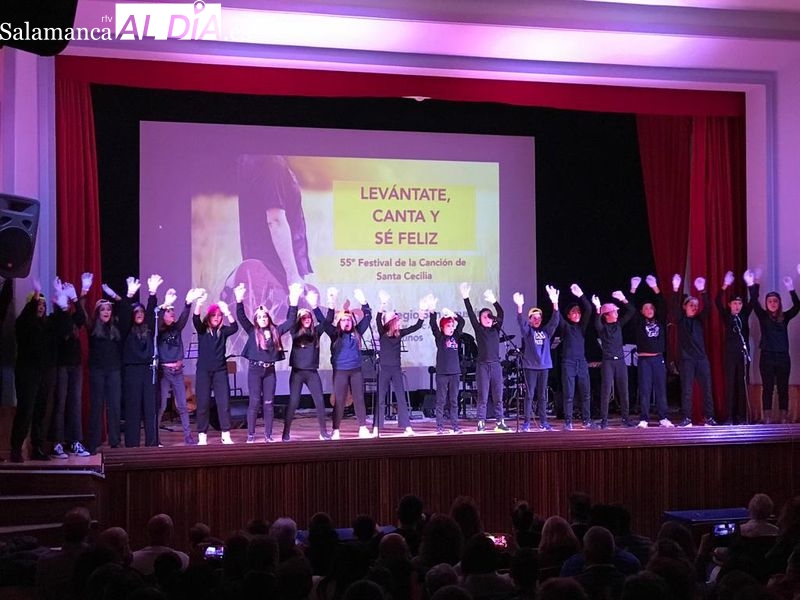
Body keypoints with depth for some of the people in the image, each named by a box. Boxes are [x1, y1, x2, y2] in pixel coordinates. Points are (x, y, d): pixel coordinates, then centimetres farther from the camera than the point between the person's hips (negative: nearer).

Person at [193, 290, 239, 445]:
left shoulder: (223, 331, 5)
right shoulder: (202, 330, 2)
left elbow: (235, 327, -15)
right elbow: (195, 319, -18)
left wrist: (227, 312, -30)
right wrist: (199, 303, -36)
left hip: (220, 371, 1)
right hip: (203, 371, -1)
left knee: (224, 403, -3)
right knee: (203, 404, -1)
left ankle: (226, 435, 1)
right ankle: (202, 436, 4)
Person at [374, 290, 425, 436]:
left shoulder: (399, 333, 6)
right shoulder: (383, 333, -7)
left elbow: (416, 327, 6)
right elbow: (378, 320, -25)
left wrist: (421, 316, -9)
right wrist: (383, 306, -38)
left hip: (396, 369, 4)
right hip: (384, 369, -4)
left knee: (401, 398, 2)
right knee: (380, 400, 0)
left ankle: (407, 427, 2)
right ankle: (376, 428, 4)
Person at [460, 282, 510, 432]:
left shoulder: (496, 329, 10)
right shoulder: (478, 329, 5)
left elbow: (501, 314, -3)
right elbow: (471, 314, -5)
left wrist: (494, 301, -19)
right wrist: (465, 298, -14)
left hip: (496, 365, 3)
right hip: (482, 366, -3)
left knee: (498, 396, 4)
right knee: (483, 397, -3)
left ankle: (500, 423, 9)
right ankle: (481, 424, -1)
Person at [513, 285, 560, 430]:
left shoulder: (546, 331, 11)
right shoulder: (527, 331, 2)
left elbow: (555, 320, -1)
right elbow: (520, 322, -16)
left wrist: (555, 304, -17)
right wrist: (519, 307, -35)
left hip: (544, 366, 4)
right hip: (530, 366, -4)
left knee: (542, 395, 7)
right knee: (529, 395, -5)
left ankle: (543, 422, 11)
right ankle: (527, 422, -4)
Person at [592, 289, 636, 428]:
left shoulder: (619, 324, 10)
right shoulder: (602, 327, -3)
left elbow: (631, 311, 7)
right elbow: (597, 323, -26)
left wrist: (623, 300, -6)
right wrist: (598, 309, -41)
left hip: (620, 361, 4)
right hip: (608, 361, -4)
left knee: (623, 391, 4)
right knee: (606, 391, -7)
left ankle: (626, 419, 10)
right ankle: (604, 420, -4)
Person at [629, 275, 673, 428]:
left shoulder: (660, 321, 11)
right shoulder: (639, 323, 5)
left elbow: (662, 305, 3)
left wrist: (655, 288, -3)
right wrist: (633, 290, -8)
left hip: (658, 358, 2)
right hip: (644, 359, -2)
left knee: (661, 389, 3)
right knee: (645, 390, -4)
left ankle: (663, 418, 5)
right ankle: (644, 419, -4)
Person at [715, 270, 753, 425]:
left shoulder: (744, 315, 11)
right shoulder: (726, 316, 5)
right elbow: (718, 302, -7)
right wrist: (724, 286, -19)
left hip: (743, 353, 2)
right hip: (730, 353, -2)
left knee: (743, 384, 2)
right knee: (730, 384, -4)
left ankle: (742, 416, 3)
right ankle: (730, 416, -6)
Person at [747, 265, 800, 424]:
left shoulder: (784, 317, 6)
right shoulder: (763, 316, 3)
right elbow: (754, 303, -10)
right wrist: (752, 286, -23)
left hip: (783, 357, 1)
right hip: (767, 356, -1)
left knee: (783, 387, 3)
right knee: (767, 387, -1)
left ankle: (782, 417, 5)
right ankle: (767, 417, -1)